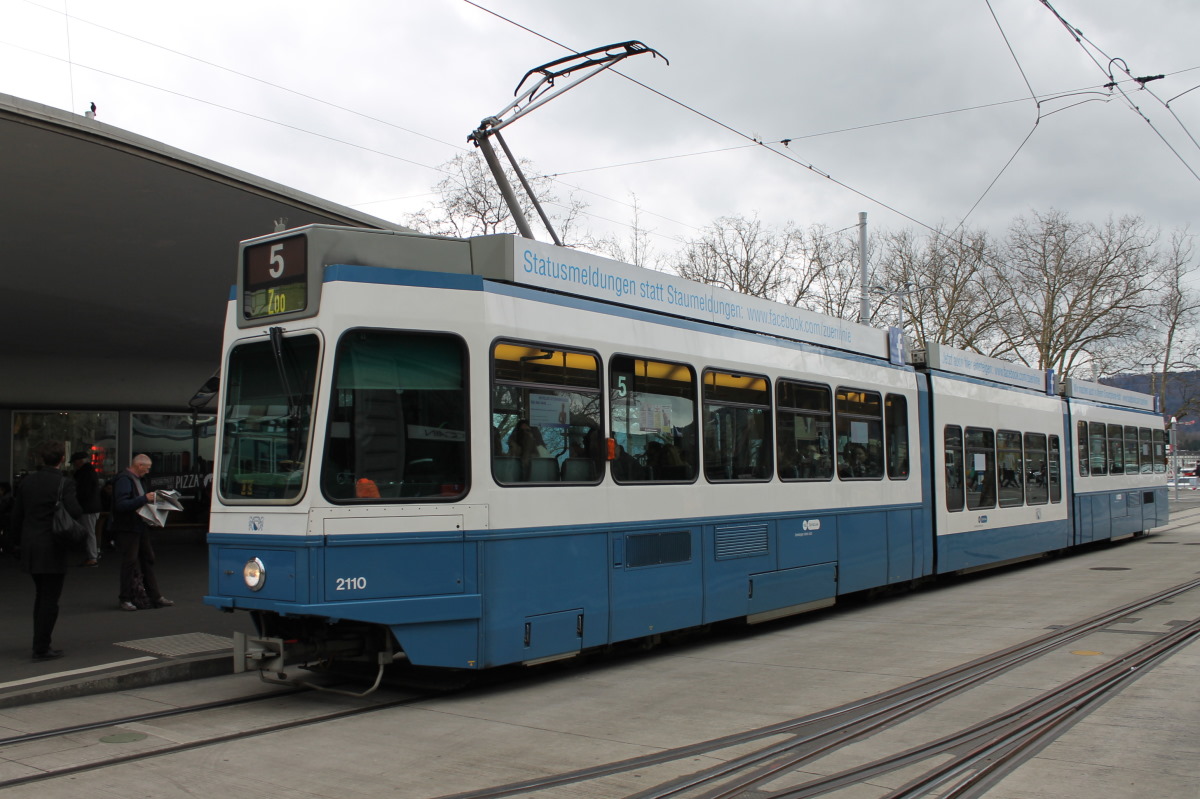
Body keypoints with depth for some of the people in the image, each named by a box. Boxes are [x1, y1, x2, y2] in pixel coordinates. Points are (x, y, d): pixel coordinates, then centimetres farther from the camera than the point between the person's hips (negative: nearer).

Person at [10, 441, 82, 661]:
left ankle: (40, 643, 26)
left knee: (42, 595, 20)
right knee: (50, 599, 2)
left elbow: (16, 518, 8)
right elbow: (75, 512, -25)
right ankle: (41, 649, 4)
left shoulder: (27, 482, 6)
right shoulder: (64, 483, -13)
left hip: (30, 546, 6)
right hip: (52, 548, -6)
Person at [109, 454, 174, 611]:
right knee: (130, 563, -5)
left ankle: (155, 597, 16)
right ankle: (126, 599, 5)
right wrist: (144, 499, -26)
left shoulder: (136, 479, 17)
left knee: (148, 560, 11)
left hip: (140, 527, 10)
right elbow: (121, 505, -25)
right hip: (127, 529, -10)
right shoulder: (123, 480, -15)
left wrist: (150, 498, 10)